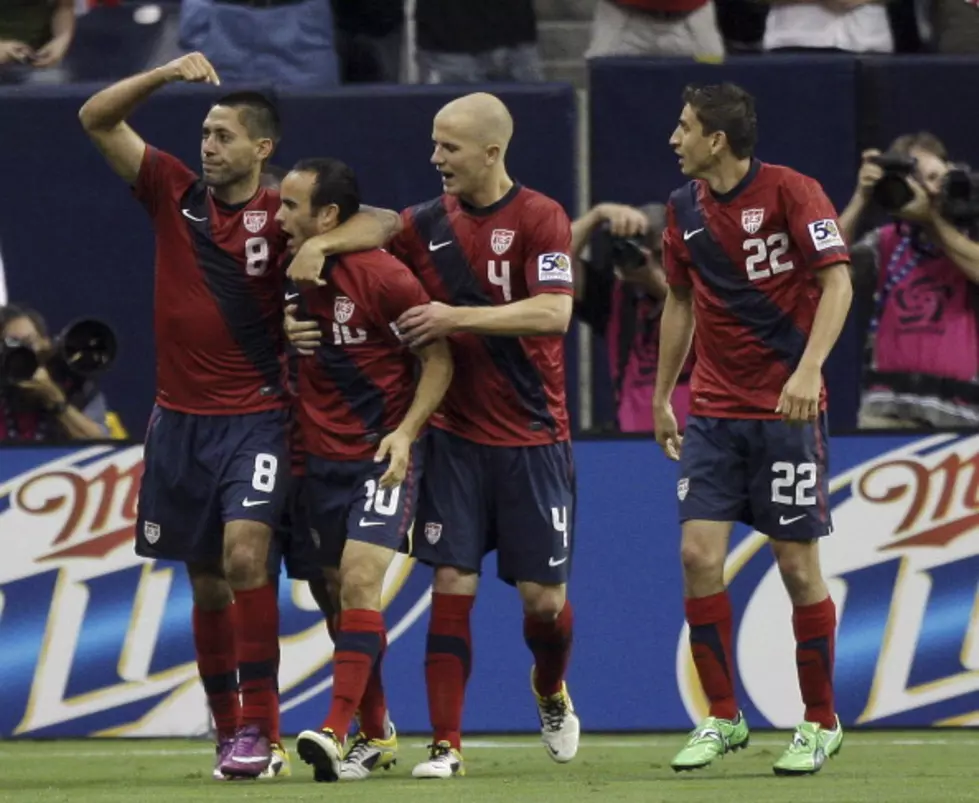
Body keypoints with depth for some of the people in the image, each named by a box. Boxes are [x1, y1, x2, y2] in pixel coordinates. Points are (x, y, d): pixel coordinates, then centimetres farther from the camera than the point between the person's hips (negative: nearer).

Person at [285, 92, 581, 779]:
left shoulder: (539, 219, -10)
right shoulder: (429, 224, 5)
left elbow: (553, 312, -20)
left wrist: (458, 317, -23)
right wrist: (319, 246, -2)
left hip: (532, 437, -3)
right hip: (456, 434, 3)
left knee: (543, 595, 3)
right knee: (453, 586, -6)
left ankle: (551, 693, 35)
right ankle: (447, 744, -4)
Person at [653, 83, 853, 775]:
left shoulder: (792, 192, -9)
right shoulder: (686, 207, 8)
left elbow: (838, 282, -14)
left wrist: (808, 369, -27)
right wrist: (662, 395, 20)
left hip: (787, 408, -5)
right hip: (713, 411, 5)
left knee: (798, 564, -1)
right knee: (699, 554, -6)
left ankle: (821, 723, 13)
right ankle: (722, 719, 5)